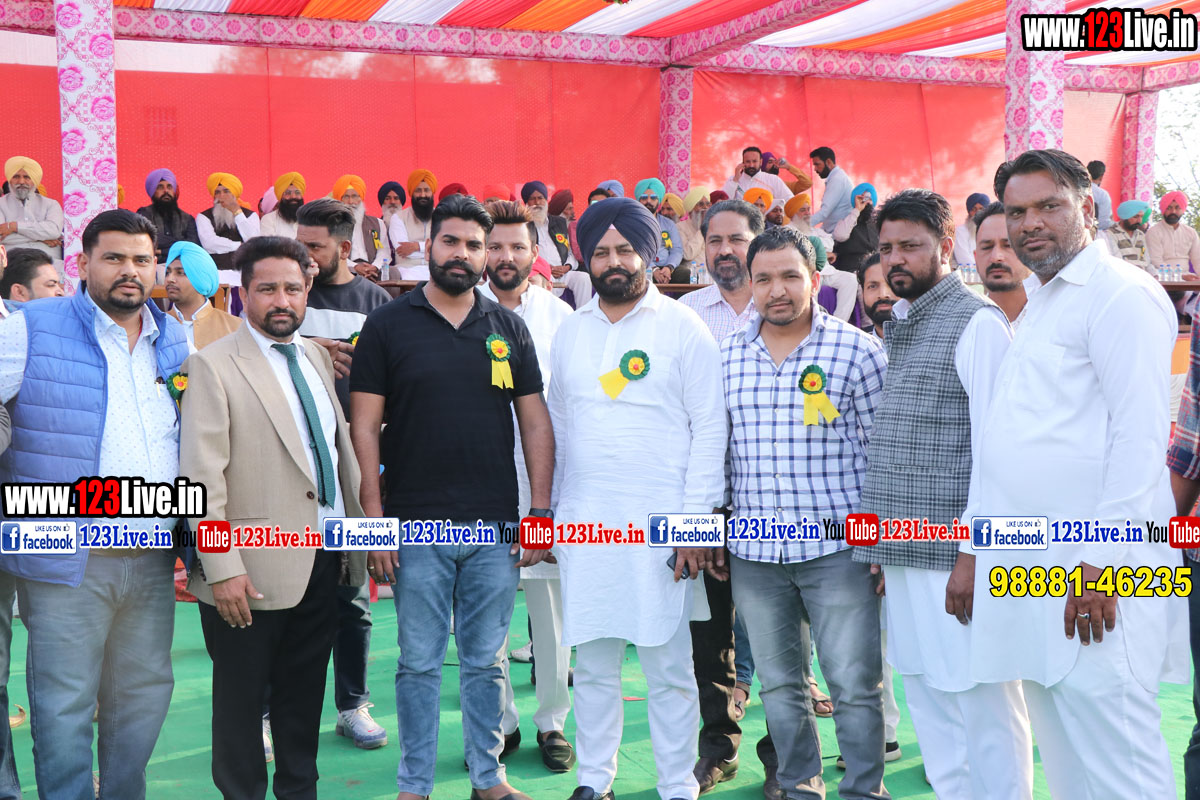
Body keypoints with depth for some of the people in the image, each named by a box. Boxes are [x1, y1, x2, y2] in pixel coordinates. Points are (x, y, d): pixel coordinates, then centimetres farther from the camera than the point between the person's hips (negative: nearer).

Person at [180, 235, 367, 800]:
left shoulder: (318, 357, 11)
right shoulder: (213, 366, -9)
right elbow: (201, 476, -15)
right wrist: (222, 567, -19)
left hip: (325, 561, 6)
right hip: (257, 568, -6)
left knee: (305, 694, 17)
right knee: (241, 699, 9)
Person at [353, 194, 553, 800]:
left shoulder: (508, 328, 7)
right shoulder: (388, 324, 1)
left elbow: (535, 422, 8)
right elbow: (364, 426, -2)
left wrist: (540, 512, 2)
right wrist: (375, 521, -7)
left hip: (496, 526, 2)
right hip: (417, 526, -2)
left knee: (487, 661, 12)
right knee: (419, 663, 8)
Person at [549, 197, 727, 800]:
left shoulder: (681, 326, -1)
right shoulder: (571, 331, 12)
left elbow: (710, 427, -4)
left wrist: (695, 520, -10)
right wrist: (549, 511, 11)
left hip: (659, 521, -3)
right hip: (584, 520, 4)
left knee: (668, 667, 2)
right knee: (592, 664, 11)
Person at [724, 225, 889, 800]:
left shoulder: (855, 350, -4)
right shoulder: (727, 355, 7)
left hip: (837, 550, -3)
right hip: (753, 554, 4)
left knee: (854, 685, 3)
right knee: (779, 685, 14)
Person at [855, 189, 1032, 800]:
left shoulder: (977, 322, -8)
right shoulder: (896, 326, 15)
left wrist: (971, 557, -16)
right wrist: (879, 544, 15)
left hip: (955, 556, -8)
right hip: (904, 554, 8)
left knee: (982, 704, 1)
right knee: (928, 703, 14)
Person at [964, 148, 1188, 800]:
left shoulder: (1121, 294, -6)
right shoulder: (1037, 309, 22)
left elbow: (1140, 435, -15)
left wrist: (1102, 560, -20)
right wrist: (972, 553, 20)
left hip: (1090, 573, -9)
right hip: (1026, 569, 9)